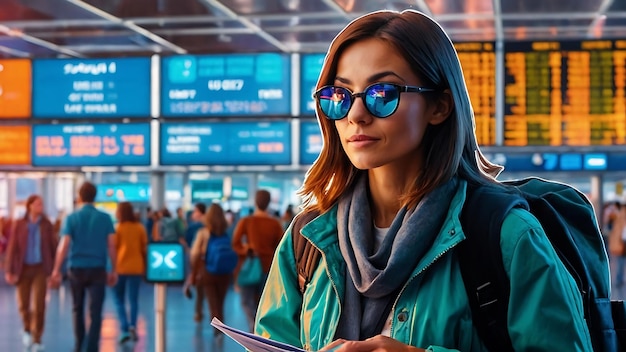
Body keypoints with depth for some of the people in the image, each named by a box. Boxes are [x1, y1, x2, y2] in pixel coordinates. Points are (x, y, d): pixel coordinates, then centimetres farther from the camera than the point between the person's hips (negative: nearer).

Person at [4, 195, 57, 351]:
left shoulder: (47, 225, -2)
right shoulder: (19, 224, -4)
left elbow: (53, 247, 2)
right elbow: (12, 248, -4)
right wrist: (9, 271, -8)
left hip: (40, 268, -1)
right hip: (23, 268, 1)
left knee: (39, 305, -11)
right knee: (23, 304, 9)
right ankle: (27, 330, 39)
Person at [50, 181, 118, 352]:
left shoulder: (72, 218, -1)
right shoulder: (105, 218, 1)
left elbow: (64, 245, -9)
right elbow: (111, 246, -2)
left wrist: (56, 271, -11)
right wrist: (114, 270, 5)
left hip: (76, 269, 1)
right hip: (98, 269, -1)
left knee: (77, 309, 18)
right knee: (95, 312, -3)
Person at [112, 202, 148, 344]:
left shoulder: (118, 228, -5)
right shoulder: (140, 227, 3)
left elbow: (112, 249, -5)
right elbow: (144, 248, 7)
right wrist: (144, 266, 16)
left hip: (120, 267, -2)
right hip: (136, 267, 2)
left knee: (119, 301, 7)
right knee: (133, 300, 8)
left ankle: (124, 330, -5)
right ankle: (132, 325, -11)